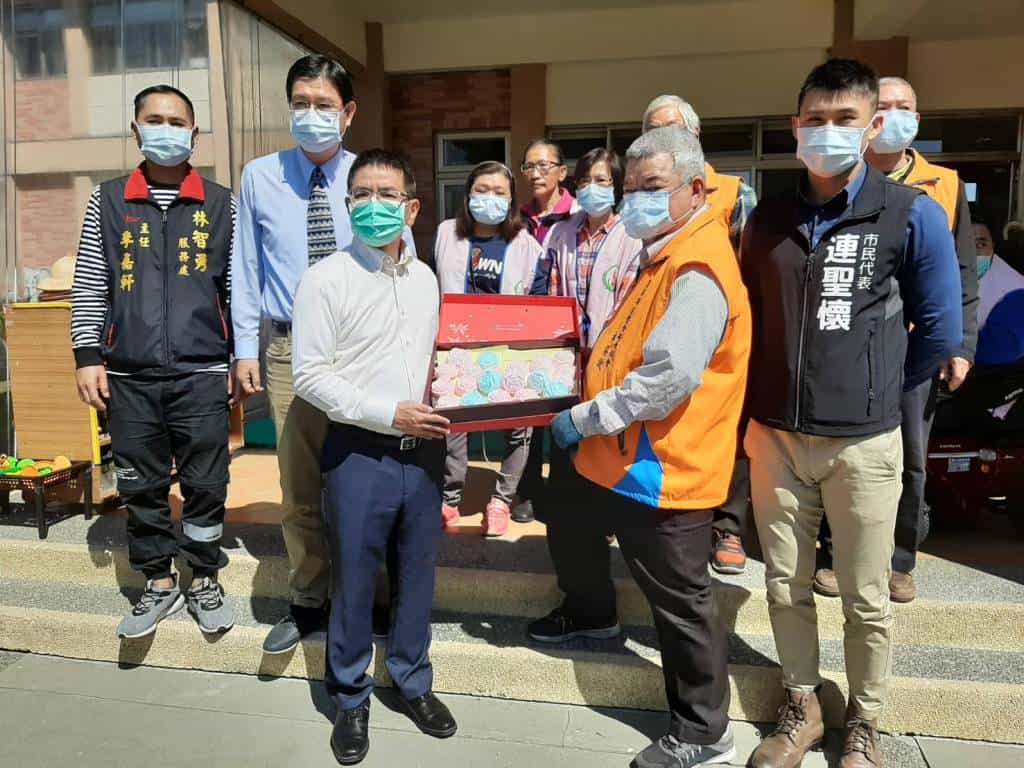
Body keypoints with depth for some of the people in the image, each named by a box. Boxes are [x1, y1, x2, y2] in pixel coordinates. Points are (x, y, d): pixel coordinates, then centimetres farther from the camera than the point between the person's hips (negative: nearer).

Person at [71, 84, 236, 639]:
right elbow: (89, 284, 9)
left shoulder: (221, 204, 6)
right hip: (129, 377, 2)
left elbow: (237, 284, 7)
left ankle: (204, 581, 23)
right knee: (140, 486, 9)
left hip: (201, 374, -1)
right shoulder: (108, 200, 9)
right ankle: (159, 584, 26)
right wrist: (88, 355, 1)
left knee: (205, 485, 4)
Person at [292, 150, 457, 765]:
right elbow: (309, 375, -11)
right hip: (360, 454, -4)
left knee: (419, 572, 15)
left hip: (423, 450, 5)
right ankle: (351, 698, 30)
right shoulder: (326, 278, -8)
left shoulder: (425, 278, 9)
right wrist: (387, 414, -17)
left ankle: (413, 681, 36)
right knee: (355, 581, 8)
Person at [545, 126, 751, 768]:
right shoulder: (664, 257, 12)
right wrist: (591, 360, 11)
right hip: (623, 458, 10)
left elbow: (667, 380, -30)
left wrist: (582, 420, -20)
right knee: (572, 516, 28)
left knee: (681, 601, 4)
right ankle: (591, 612, 54)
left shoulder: (698, 273, -21)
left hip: (661, 469, -10)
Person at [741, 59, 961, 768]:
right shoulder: (767, 220, 7)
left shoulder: (913, 215, -4)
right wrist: (755, 409, 10)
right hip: (774, 436, 3)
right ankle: (801, 710, 33)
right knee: (786, 587, 13)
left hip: (862, 443, -3)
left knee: (866, 599, 10)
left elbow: (940, 331, 1)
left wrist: (872, 392, 7)